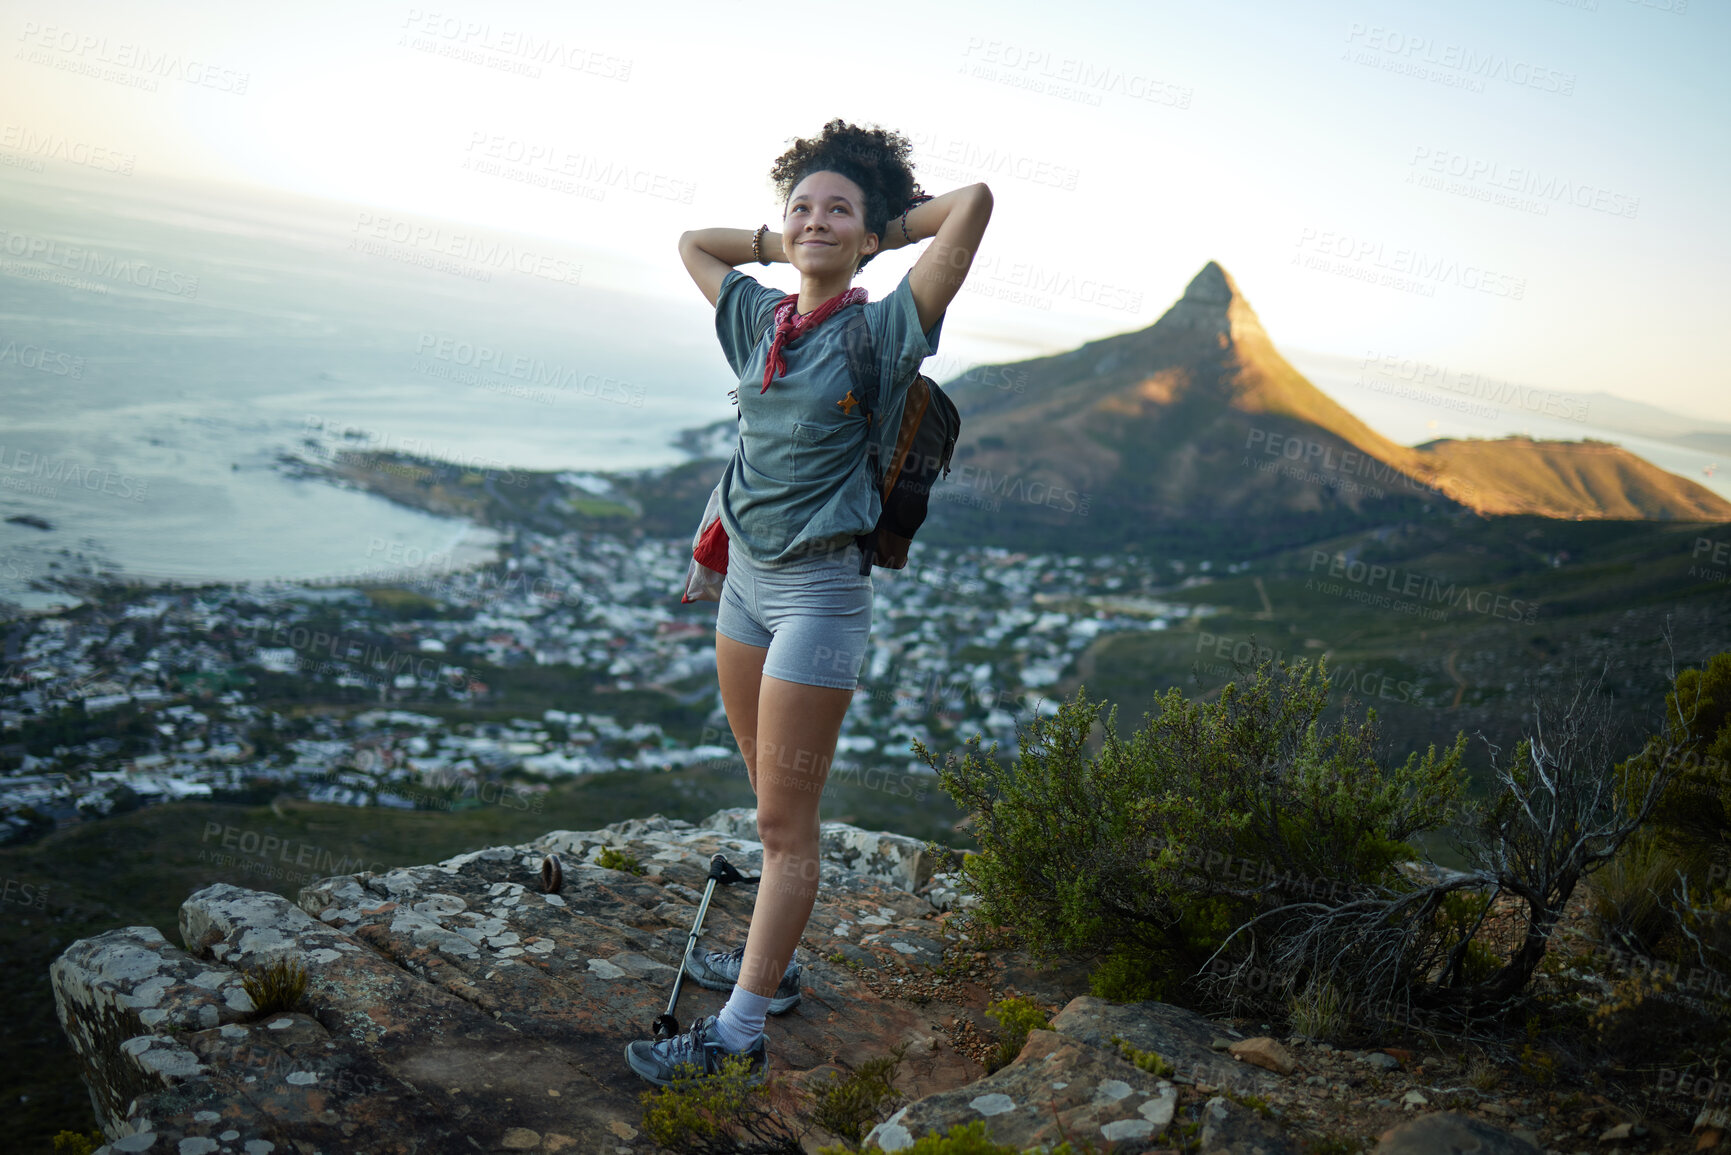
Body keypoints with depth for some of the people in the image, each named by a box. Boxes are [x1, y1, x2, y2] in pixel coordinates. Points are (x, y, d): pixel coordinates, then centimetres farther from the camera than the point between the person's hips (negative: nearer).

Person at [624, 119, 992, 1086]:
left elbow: (974, 203, -19)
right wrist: (780, 243, 15)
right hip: (747, 573, 7)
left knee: (787, 820, -2)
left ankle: (740, 1034, 5)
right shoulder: (760, 320, 7)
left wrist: (881, 233, -4)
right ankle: (774, 965, 34)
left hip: (821, 589, -7)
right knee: (775, 806, 18)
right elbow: (695, 242, 25)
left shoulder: (884, 333, -10)